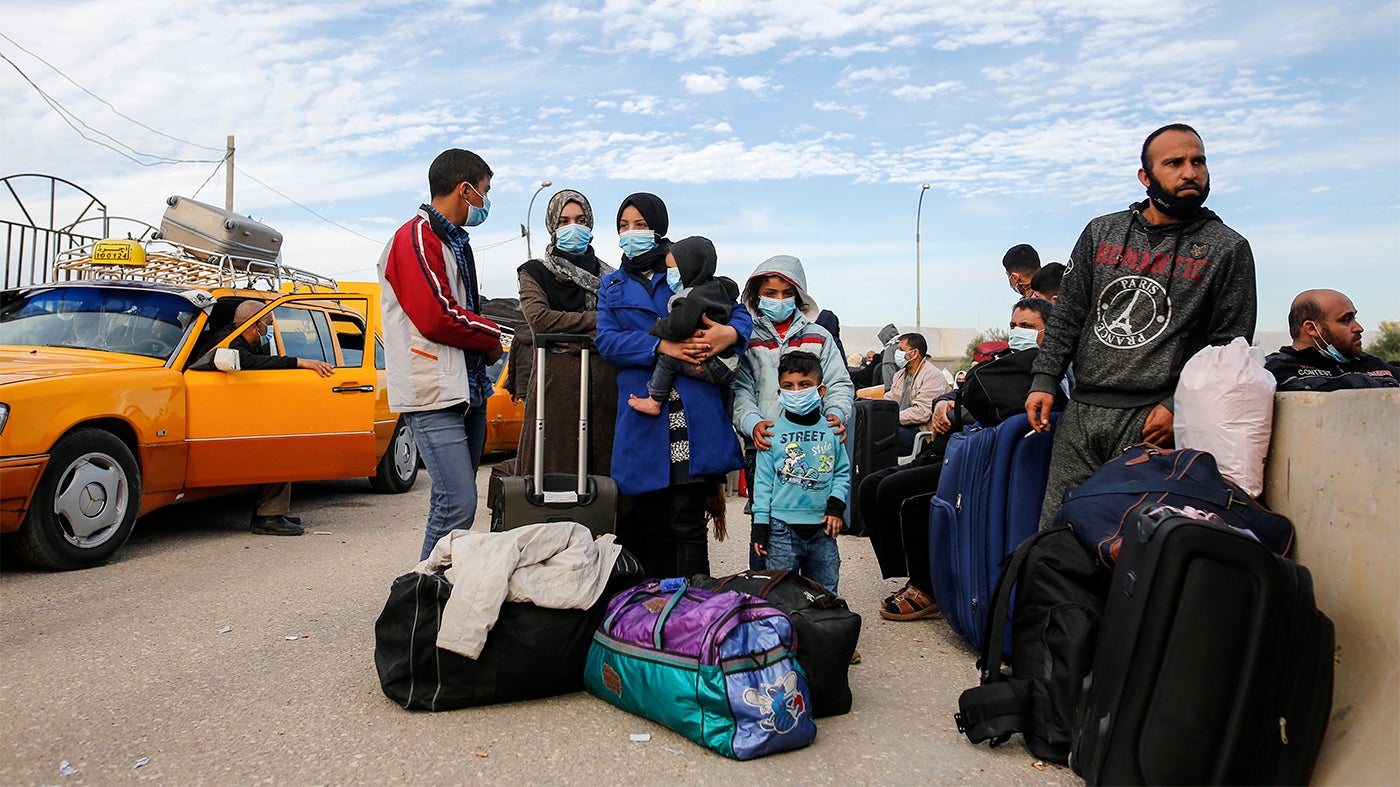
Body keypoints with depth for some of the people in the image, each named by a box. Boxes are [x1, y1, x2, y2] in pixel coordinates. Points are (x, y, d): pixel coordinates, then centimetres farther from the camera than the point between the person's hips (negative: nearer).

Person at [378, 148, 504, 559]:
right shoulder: (417, 237, -8)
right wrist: (491, 336, -4)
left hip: (467, 388, 10)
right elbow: (436, 316, -18)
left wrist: (485, 342, 4)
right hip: (435, 392, -10)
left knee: (454, 499, 12)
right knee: (457, 503, -13)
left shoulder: (455, 241, 23)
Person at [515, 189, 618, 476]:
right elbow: (539, 319, -7)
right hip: (556, 386, -2)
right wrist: (598, 320, -4)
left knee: (603, 470, 0)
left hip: (604, 386, 3)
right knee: (554, 474, -4)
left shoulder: (607, 275, 19)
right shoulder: (534, 272, 11)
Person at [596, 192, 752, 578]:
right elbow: (607, 340, 2)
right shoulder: (611, 285, 18)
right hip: (642, 416, 2)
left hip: (693, 416, -2)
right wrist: (661, 346, -14)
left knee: (687, 519, -4)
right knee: (651, 522, 8)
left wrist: (729, 333, -16)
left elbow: (739, 313, 8)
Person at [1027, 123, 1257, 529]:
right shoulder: (1101, 232, 13)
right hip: (1080, 413, 3)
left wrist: (1178, 406, -11)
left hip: (1152, 421, -3)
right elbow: (1067, 316, 13)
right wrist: (1045, 380, 3)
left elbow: (1230, 345, 0)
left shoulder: (1227, 248, 4)